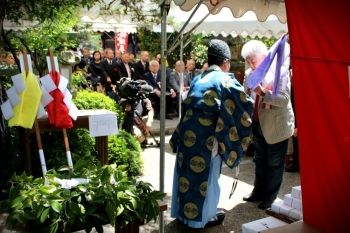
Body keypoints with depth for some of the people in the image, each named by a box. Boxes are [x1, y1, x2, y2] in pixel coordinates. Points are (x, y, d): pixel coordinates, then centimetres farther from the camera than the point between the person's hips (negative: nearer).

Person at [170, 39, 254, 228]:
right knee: (206, 175, 8)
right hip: (206, 137, -6)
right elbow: (246, 106, -7)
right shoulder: (225, 80, -6)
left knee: (187, 171, 17)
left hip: (188, 133, 7)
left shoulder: (198, 79, 14)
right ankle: (203, 216, 23)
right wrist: (248, 97, 13)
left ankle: (184, 211, 33)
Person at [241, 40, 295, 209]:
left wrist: (263, 92, -38)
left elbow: (284, 99, -25)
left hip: (276, 126, -6)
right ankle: (258, 192, 33)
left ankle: (269, 197, 21)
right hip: (258, 125, 6)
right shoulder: (249, 74, 1)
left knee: (275, 164, 8)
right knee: (260, 161, 19)